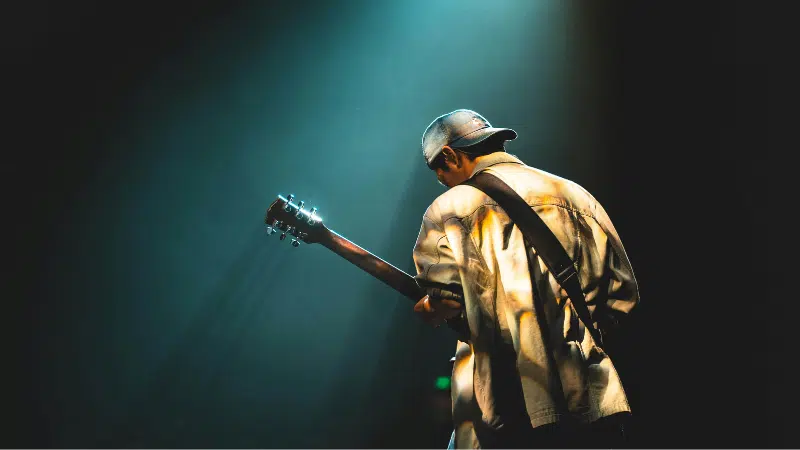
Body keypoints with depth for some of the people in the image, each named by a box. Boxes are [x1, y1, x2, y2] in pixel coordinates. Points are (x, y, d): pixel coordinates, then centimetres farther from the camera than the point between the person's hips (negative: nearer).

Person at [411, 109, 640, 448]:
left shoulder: (451, 208, -1)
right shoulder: (574, 194, 11)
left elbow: (444, 301, -12)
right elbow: (622, 292, 9)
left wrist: (426, 309, 10)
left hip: (504, 410, -4)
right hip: (592, 401, 4)